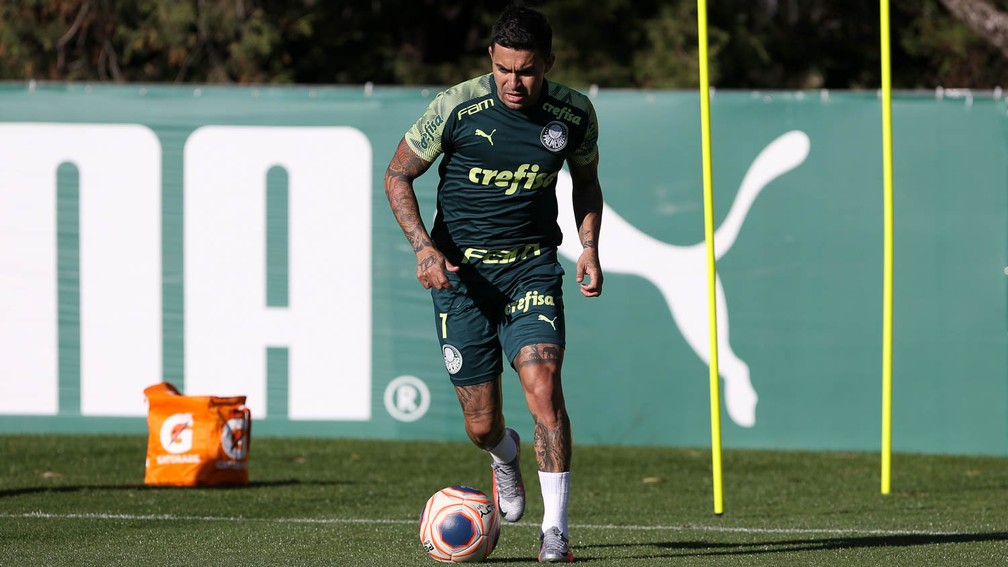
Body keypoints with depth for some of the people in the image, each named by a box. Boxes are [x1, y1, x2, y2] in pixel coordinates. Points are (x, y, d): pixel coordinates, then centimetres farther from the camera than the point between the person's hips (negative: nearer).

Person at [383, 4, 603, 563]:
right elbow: (397, 176, -2)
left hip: (532, 268, 1)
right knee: (481, 425, 2)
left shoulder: (574, 113, -6)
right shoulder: (456, 107, -14)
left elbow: (586, 180, 15)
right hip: (460, 268, -1)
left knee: (542, 383, -22)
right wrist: (424, 247, -15)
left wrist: (589, 246, -2)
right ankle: (505, 456, 41)